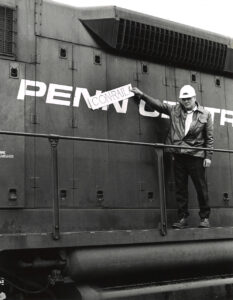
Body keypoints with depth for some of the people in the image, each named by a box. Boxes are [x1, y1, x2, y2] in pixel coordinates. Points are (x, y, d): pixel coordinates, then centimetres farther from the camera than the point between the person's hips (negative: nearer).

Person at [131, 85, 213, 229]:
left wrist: (208, 156, -4)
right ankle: (183, 218, 13)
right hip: (178, 155, 3)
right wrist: (142, 95, 10)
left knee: (201, 187, 2)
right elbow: (158, 104, 14)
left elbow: (209, 137, 2)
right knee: (180, 188, 5)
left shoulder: (205, 114, 4)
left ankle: (205, 217, 14)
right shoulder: (175, 110, 10)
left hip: (196, 156, -3)